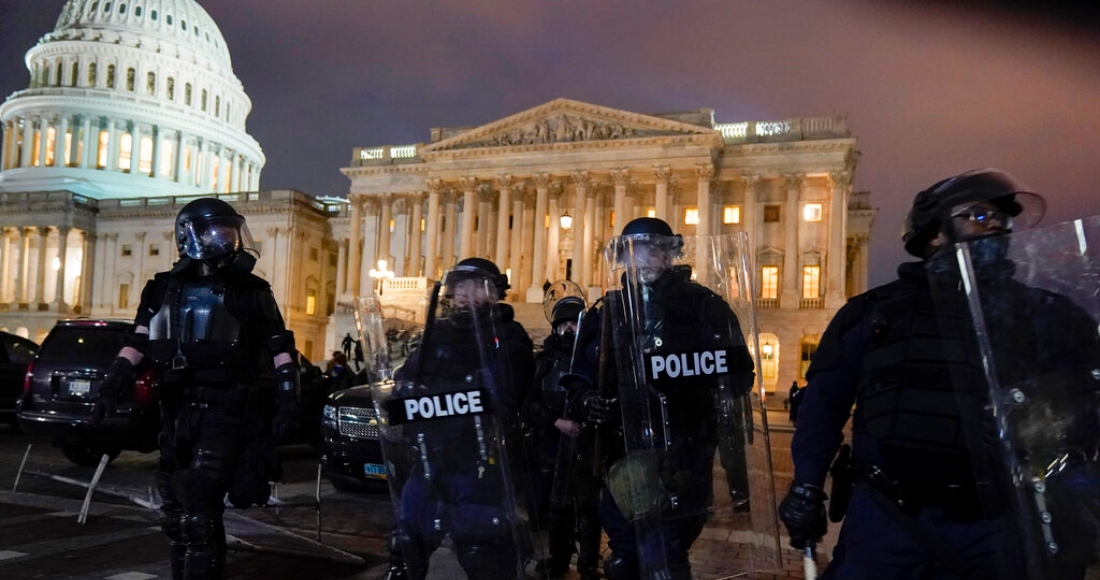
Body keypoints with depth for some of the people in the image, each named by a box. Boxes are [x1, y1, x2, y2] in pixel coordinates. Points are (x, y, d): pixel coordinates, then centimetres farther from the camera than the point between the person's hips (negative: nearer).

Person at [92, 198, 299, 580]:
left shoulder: (250, 291, 2)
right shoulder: (165, 289, 11)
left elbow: (280, 348, 2)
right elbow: (138, 342, 7)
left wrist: (287, 402, -4)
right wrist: (112, 386, -4)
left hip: (225, 411, -4)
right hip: (178, 409, 4)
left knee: (198, 510, -11)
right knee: (174, 510, 13)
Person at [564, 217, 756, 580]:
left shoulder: (703, 305, 1)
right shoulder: (606, 313, 12)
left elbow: (738, 374, -1)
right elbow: (579, 376, 15)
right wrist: (583, 400, -6)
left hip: (684, 454, -4)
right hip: (624, 456, 4)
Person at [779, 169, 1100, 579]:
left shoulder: (1026, 312, 11)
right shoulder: (877, 309, 5)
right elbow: (825, 399, 3)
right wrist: (806, 486, -2)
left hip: (996, 525, 2)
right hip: (887, 519, -1)